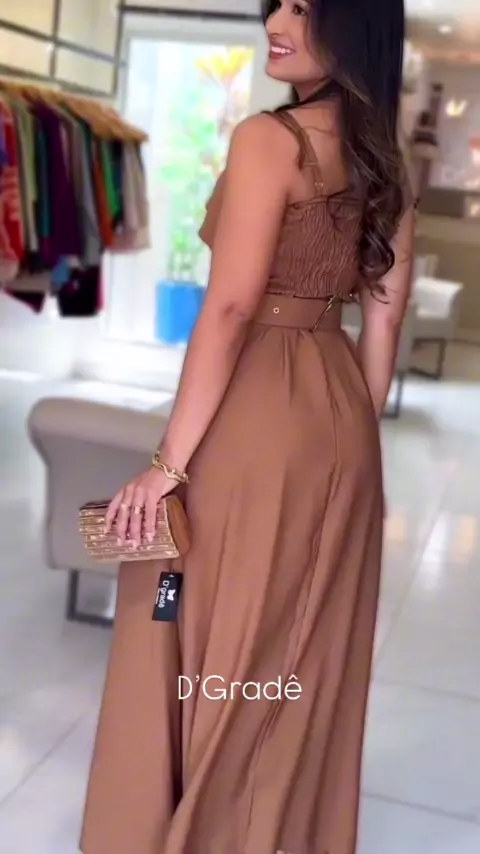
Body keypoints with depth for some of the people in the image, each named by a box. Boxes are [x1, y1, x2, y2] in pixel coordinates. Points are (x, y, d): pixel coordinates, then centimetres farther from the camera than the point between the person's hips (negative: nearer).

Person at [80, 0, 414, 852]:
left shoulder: (269, 138, -12)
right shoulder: (386, 162, 9)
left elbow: (230, 309, -19)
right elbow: (384, 320, 9)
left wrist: (170, 459, -15)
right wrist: (352, 434, 17)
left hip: (255, 418, -7)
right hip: (337, 419, 8)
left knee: (211, 652, 8)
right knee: (305, 661, 18)